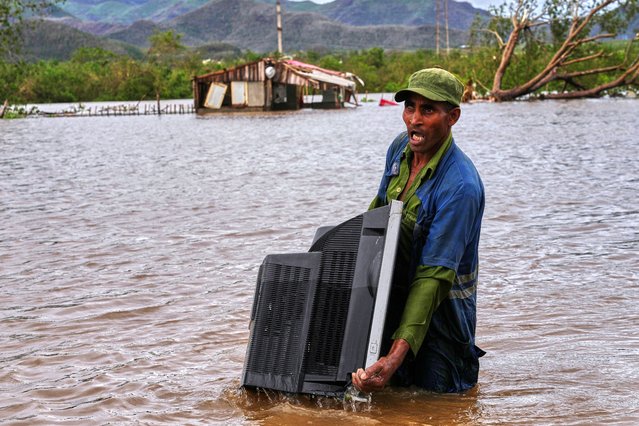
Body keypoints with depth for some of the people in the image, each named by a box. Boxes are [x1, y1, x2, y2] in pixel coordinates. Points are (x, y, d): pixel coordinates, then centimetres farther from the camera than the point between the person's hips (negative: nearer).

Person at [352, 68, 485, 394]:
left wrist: (396, 357, -40)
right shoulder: (400, 148, -5)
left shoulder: (460, 186, -28)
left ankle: (466, 360, 28)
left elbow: (434, 275, -33)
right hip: (392, 298, 7)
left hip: (440, 306, -6)